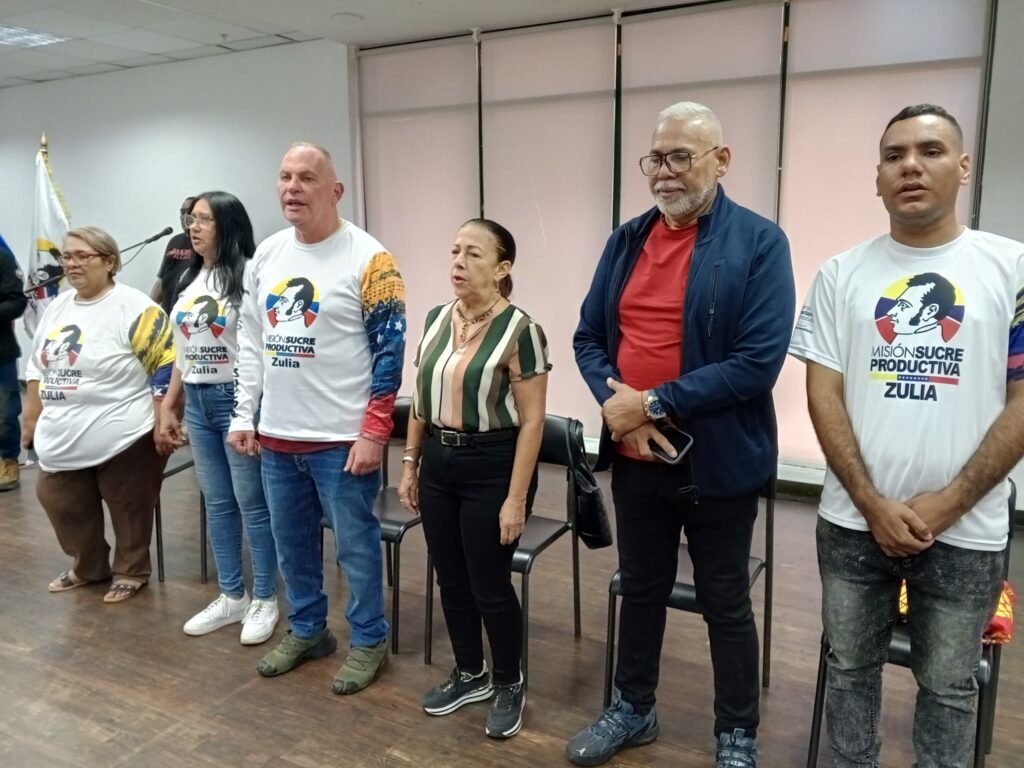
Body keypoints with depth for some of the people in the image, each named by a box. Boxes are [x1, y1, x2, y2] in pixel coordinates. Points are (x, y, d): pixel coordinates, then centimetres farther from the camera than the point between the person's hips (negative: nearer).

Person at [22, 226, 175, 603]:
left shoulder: (133, 308, -14)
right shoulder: (57, 307, 10)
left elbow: (165, 367, -15)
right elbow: (38, 367, 19)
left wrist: (163, 423, -16)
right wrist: (31, 419, 18)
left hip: (122, 438, -7)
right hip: (64, 440, 8)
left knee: (128, 510, 8)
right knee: (65, 507, 17)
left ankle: (131, 572, 29)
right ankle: (89, 567, 39)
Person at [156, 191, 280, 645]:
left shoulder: (249, 276, -12)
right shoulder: (188, 280, 13)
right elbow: (182, 352, 16)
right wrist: (167, 408, 15)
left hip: (238, 399, -7)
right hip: (197, 403, 8)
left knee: (252, 503, 2)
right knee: (217, 503, 14)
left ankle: (264, 601, 17)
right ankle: (231, 597, 28)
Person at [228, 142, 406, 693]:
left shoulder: (368, 259, -11)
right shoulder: (266, 255, 8)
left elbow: (389, 351, -12)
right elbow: (250, 341, 14)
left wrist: (373, 433, -16)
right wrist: (244, 415, 10)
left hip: (342, 439, -6)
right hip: (276, 436, 6)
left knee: (355, 545, 6)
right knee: (291, 543, 18)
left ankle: (369, 640, 26)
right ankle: (307, 630, 38)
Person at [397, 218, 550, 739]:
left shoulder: (519, 330, -13)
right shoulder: (436, 319, 6)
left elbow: (531, 421, -14)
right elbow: (420, 399, 13)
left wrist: (516, 499, -16)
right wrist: (410, 463, 11)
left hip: (492, 466, -6)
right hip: (439, 464, 6)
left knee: (490, 586, 5)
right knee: (451, 580, 16)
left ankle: (509, 687, 29)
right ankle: (469, 675, 37)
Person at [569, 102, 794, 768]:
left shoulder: (760, 242, -11)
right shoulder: (626, 240, 6)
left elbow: (758, 362, -19)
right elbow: (589, 335, 7)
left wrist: (654, 403, -19)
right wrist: (613, 400, -13)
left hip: (719, 459, -4)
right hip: (634, 456, 5)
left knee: (726, 602, 12)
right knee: (641, 589, 20)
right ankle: (634, 710, 41)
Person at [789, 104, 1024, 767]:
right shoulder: (842, 273, 2)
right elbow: (823, 392, -1)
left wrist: (947, 504, -11)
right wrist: (873, 504, -9)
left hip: (966, 530, -1)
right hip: (854, 522, 2)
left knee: (948, 684, 15)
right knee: (851, 668, 17)